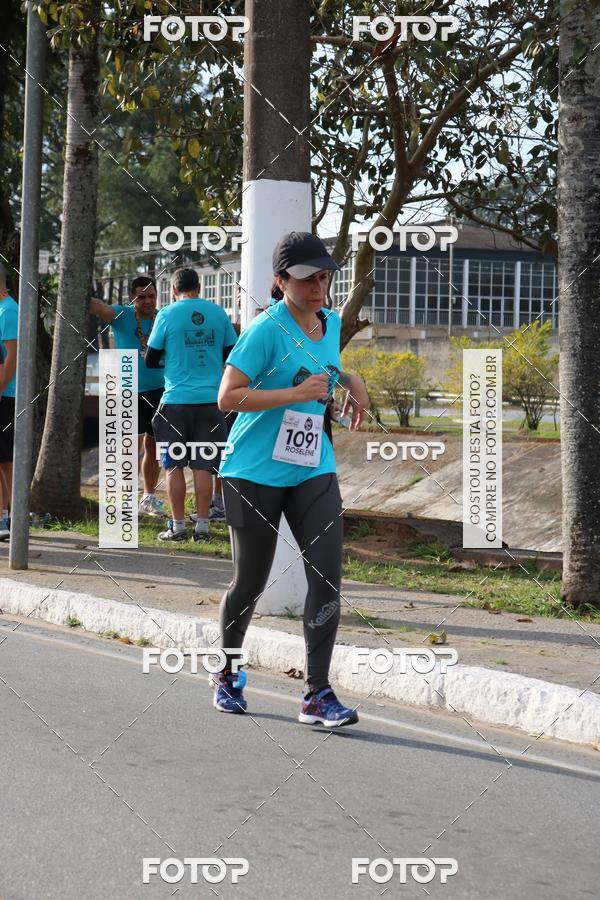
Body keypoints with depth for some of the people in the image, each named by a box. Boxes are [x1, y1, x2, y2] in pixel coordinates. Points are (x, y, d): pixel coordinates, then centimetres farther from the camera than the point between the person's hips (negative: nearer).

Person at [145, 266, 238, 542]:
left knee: (174, 465, 5)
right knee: (203, 466, 5)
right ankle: (202, 526, 4)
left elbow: (151, 360, 1)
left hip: (176, 400, -2)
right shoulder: (218, 313, 4)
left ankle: (178, 527, 5)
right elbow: (231, 353, 12)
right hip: (210, 399, 2)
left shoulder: (167, 314, -4)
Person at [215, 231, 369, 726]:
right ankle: (227, 672, 33)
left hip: (313, 471, 5)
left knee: (327, 575, -8)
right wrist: (298, 393, -24)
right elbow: (228, 396, -21)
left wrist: (348, 381, 12)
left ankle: (318, 694, -4)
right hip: (255, 474, -5)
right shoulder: (266, 329, -14)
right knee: (251, 580, 6)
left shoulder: (332, 323, 8)